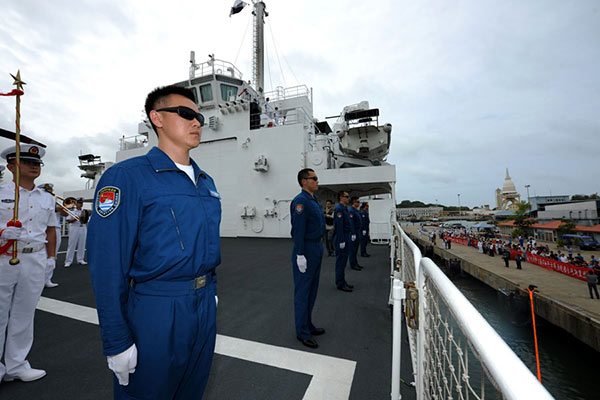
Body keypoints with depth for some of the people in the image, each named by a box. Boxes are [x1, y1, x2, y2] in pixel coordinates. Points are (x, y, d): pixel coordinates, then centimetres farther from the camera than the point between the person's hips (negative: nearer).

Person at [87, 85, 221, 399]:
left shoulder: (206, 181, 7)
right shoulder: (126, 177, -13)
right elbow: (107, 264, -15)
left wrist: (210, 290, 14)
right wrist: (117, 342, -13)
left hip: (205, 305, 7)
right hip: (156, 311, -6)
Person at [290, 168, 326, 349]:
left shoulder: (314, 199, 13)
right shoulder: (301, 201, -17)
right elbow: (298, 230, -21)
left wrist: (319, 246, 18)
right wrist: (300, 255, -22)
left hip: (317, 248, 10)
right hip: (306, 249, -10)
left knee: (312, 290, 18)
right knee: (302, 292, 3)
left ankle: (308, 325, 34)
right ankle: (302, 332, 18)